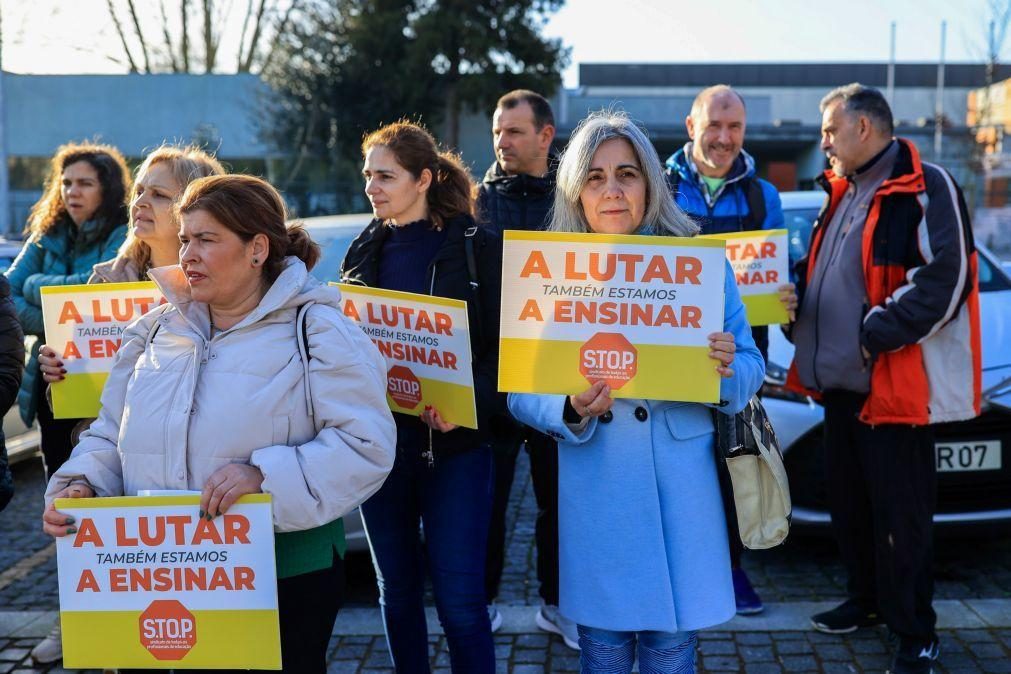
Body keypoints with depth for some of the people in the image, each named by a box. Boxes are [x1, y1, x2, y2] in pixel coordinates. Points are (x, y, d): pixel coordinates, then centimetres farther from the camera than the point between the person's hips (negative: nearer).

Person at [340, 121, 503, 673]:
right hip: (379, 442, 4)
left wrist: (470, 405, -24)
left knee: (460, 602, -3)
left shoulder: (478, 248, -4)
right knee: (397, 592, 14)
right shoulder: (364, 251, 9)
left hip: (453, 445, -4)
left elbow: (504, 346, -7)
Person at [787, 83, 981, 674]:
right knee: (849, 503, 18)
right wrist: (797, 289, 6)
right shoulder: (843, 193, 16)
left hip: (896, 385, -9)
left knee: (900, 515, 0)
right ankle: (868, 600, 35)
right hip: (841, 381, 9)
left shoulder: (926, 188, -12)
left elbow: (944, 280, -21)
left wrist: (875, 333, -21)